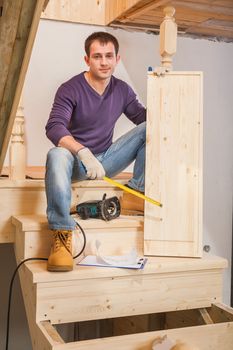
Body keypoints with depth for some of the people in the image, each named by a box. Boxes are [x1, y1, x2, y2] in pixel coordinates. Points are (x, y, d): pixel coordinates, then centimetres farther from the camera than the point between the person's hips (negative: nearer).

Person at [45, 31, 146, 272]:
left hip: (105, 161, 4)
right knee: (56, 155, -40)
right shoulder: (70, 89, -11)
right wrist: (84, 153, -41)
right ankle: (62, 234, -43)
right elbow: (54, 127, -25)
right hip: (77, 162, -4)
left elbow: (143, 118, 8)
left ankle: (135, 192, -12)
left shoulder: (122, 90, 6)